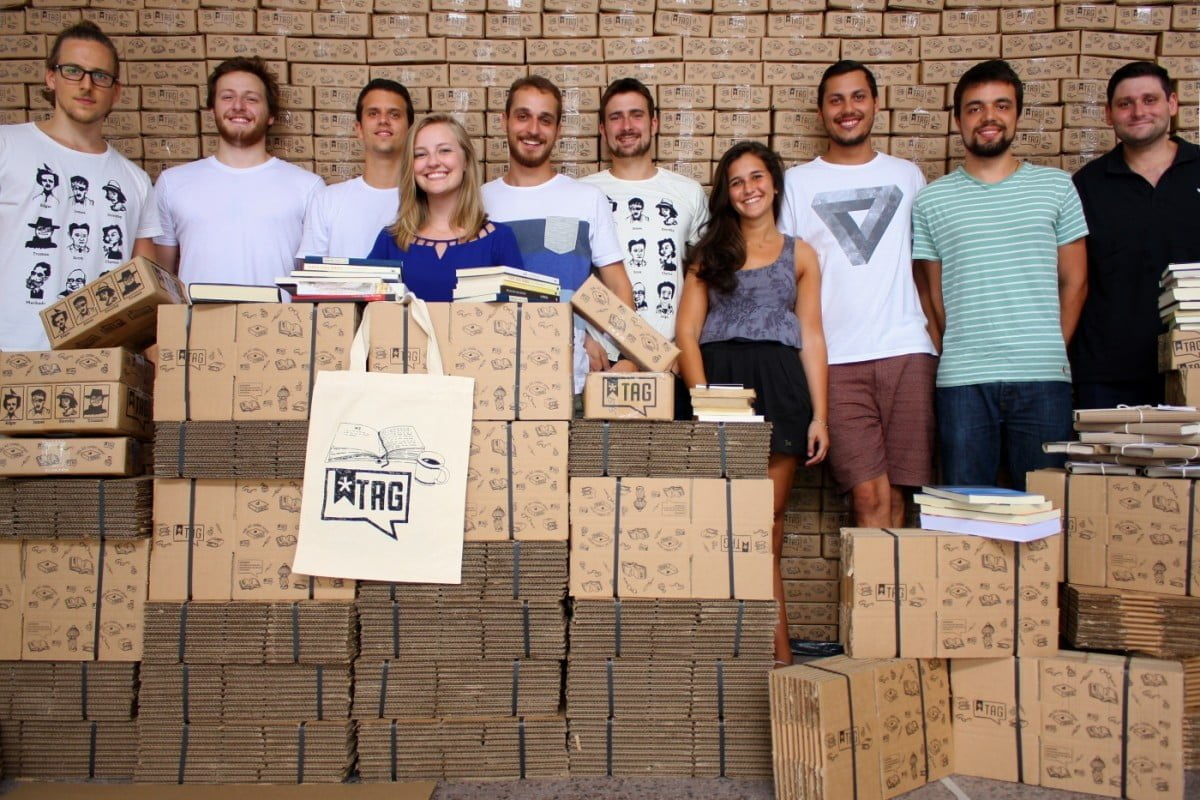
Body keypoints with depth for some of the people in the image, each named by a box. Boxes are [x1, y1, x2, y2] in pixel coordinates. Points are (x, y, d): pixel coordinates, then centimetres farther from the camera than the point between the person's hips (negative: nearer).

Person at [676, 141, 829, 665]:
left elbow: (812, 338, 10)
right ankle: (776, 649, 3)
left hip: (779, 385, 0)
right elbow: (686, 332, 4)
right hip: (719, 379, 0)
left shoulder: (799, 255, 15)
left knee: (767, 519, 0)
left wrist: (819, 415, 0)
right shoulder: (710, 252, 14)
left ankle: (768, 649, 9)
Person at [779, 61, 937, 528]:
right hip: (835, 359, -2)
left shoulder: (907, 176, 16)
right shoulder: (797, 183, 11)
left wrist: (939, 334, 11)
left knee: (898, 493, 2)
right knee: (869, 495, -8)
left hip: (907, 352, 2)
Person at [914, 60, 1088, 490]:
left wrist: (1050, 351, 4)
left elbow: (1074, 281, 11)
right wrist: (951, 355, 1)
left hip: (1043, 378, 1)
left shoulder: (1056, 187, 10)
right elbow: (931, 294, 9)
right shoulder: (931, 200, 8)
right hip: (962, 381, 0)